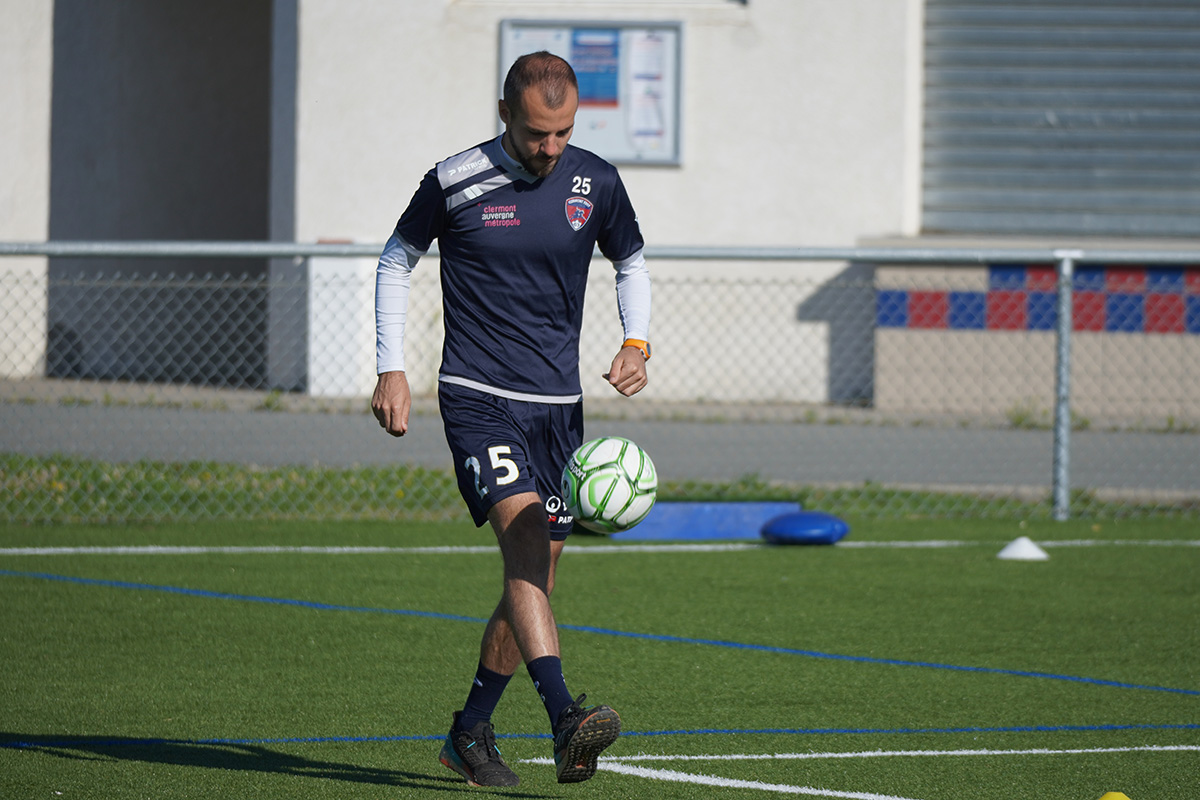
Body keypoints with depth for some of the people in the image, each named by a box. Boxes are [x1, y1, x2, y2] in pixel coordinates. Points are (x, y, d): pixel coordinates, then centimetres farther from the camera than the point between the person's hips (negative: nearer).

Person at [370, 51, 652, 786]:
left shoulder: (596, 183, 2)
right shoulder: (454, 182, -7)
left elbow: (631, 263, 19)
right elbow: (397, 261, 8)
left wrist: (638, 343, 1)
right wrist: (392, 369, 3)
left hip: (559, 406, 5)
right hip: (478, 398, -5)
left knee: (535, 575, 7)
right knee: (525, 536, -24)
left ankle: (471, 732, 24)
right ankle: (564, 718, -36)